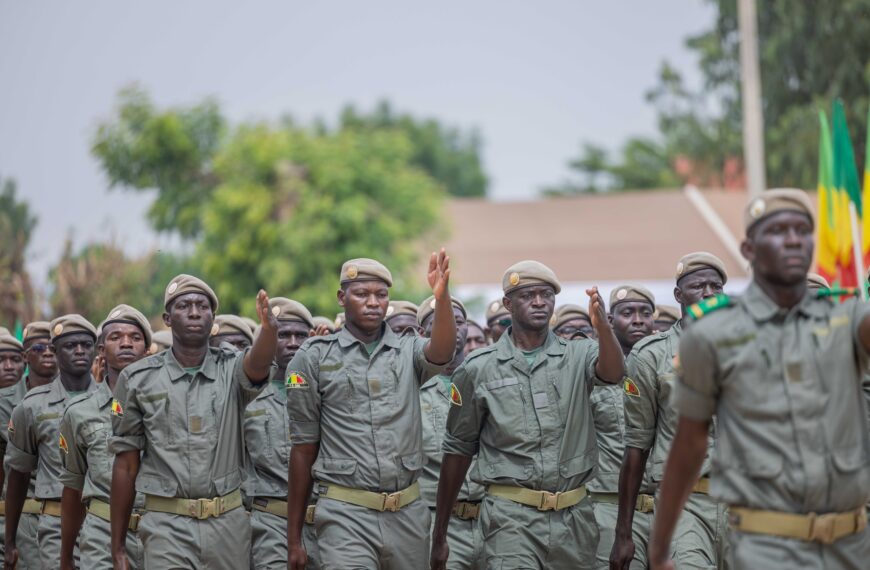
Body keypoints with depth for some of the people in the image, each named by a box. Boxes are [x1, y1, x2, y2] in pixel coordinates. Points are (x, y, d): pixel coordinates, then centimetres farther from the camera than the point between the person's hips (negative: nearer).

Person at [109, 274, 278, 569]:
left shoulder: (231, 369, 3)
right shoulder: (138, 378, 2)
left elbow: (258, 364, -23)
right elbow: (126, 464, 5)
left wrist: (269, 329, -46)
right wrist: (118, 545, 5)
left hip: (228, 523, 1)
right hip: (167, 526, -1)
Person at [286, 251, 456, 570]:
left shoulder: (409, 352, 8)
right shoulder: (313, 358, 3)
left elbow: (441, 352, -17)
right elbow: (304, 448, 5)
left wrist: (442, 297, -38)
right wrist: (294, 538, 4)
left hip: (408, 513, 3)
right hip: (346, 515, -3)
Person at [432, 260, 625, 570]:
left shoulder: (578, 356, 6)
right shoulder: (478, 368, 3)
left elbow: (612, 372, -17)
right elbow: (458, 450, 8)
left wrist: (602, 326, -39)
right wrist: (439, 535, 9)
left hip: (574, 517, 2)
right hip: (511, 514, -2)